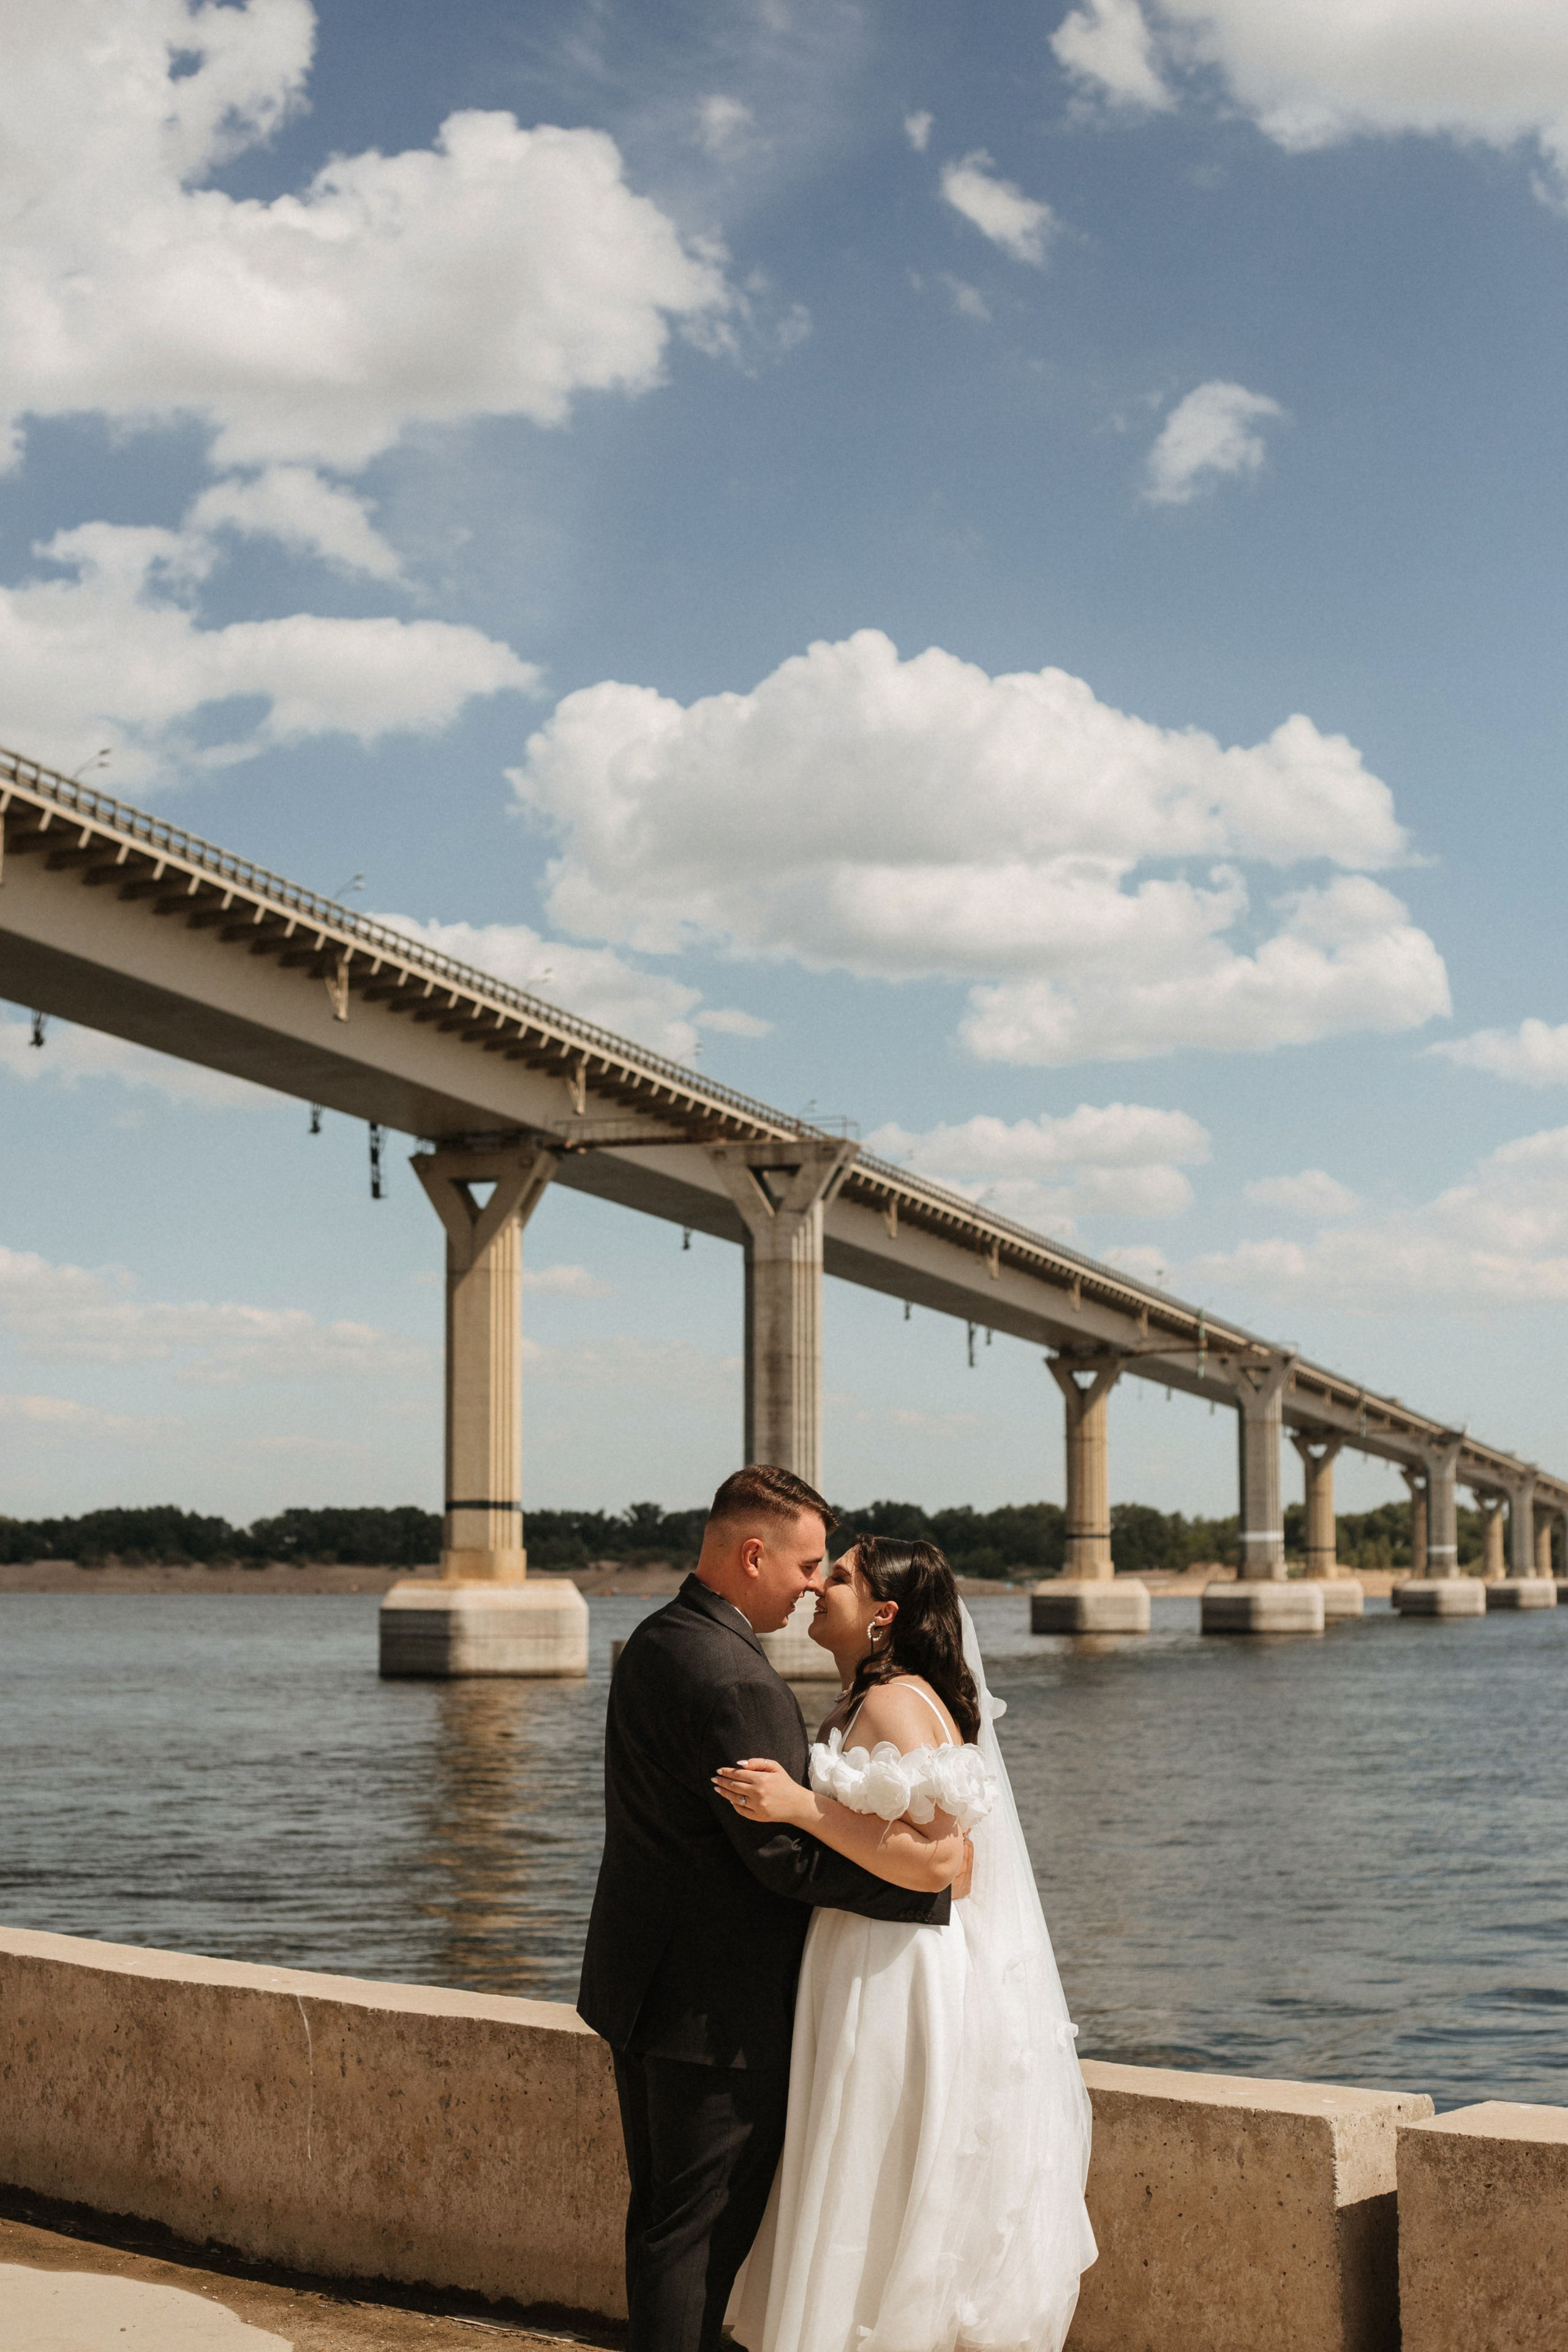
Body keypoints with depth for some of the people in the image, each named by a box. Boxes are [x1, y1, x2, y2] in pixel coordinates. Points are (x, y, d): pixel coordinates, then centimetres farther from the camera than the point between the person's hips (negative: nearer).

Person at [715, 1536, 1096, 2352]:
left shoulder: (897, 1704, -17)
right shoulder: (864, 1703, 14)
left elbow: (936, 1854, -25)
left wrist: (802, 1807, -28)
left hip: (902, 1988, -10)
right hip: (867, 1979, 10)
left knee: (883, 2213, -1)